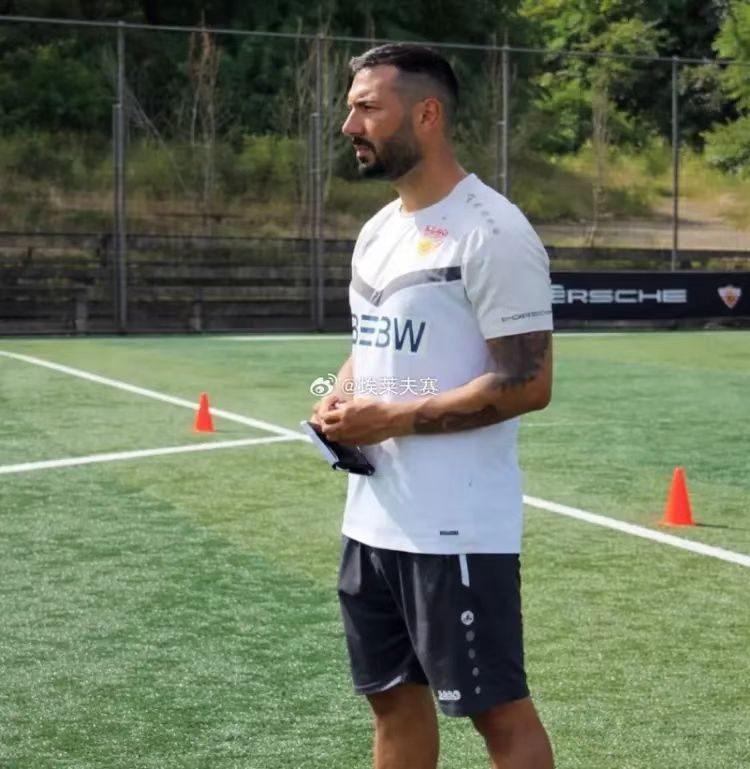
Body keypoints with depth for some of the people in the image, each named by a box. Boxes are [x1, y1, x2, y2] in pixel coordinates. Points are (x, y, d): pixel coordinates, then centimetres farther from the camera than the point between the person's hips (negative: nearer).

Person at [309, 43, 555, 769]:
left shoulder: (493, 232, -16)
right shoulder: (378, 230, 12)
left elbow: (526, 384, -19)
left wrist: (390, 419, -19)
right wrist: (338, 404, 1)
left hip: (456, 527, -9)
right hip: (374, 518, 9)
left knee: (498, 710, 0)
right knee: (395, 699, 16)